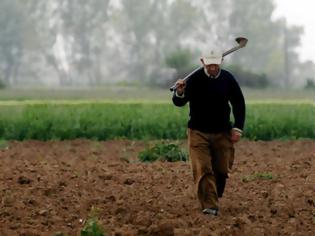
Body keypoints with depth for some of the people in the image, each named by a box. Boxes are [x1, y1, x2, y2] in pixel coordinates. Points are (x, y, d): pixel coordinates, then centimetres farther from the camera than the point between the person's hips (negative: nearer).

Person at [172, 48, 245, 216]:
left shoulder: (228, 79, -2)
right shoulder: (194, 79, -11)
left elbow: (239, 103, 9)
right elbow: (179, 103, -13)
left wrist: (238, 128, 2)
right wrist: (179, 93, -37)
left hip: (222, 133, 3)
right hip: (198, 132, -3)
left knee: (222, 170, 6)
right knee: (203, 170, -12)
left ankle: (214, 199, 27)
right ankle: (209, 206, -15)